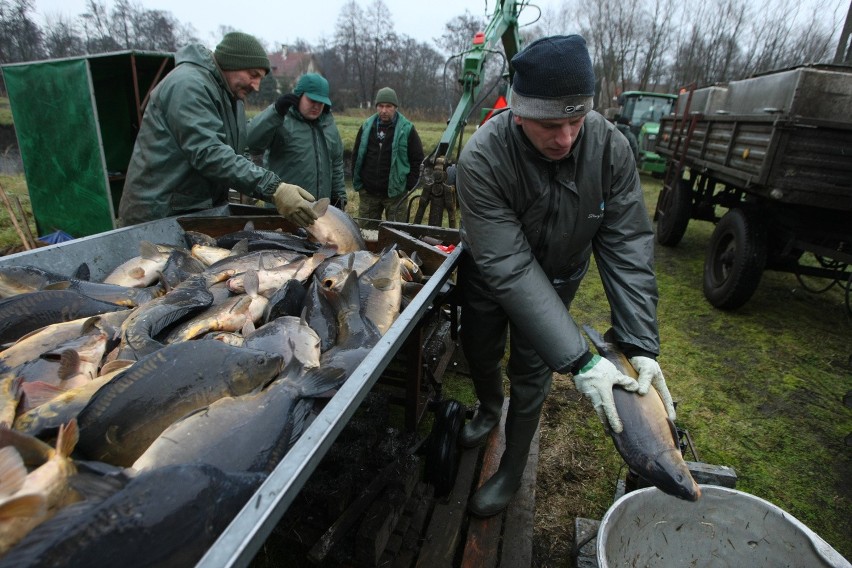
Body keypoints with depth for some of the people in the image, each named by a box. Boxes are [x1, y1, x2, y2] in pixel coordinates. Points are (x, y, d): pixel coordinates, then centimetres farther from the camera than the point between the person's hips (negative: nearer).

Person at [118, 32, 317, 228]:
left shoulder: (231, 95, 14)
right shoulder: (189, 84, -16)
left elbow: (232, 154, 13)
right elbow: (209, 154, -28)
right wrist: (273, 189, -36)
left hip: (203, 210, 9)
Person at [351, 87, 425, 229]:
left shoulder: (407, 129, -4)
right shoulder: (367, 126, 7)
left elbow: (417, 159, -1)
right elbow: (356, 155, 14)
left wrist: (409, 186, -7)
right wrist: (357, 182, 8)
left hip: (395, 193, -3)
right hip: (368, 192, 4)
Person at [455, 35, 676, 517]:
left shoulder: (610, 147, -25)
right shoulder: (482, 158, -34)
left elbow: (629, 247, -23)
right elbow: (509, 269, -38)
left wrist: (642, 347, -32)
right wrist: (579, 360, -42)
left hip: (558, 276, 1)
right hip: (490, 278, 0)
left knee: (530, 375, 5)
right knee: (479, 351, 17)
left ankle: (512, 473, 30)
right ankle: (490, 409, 54)